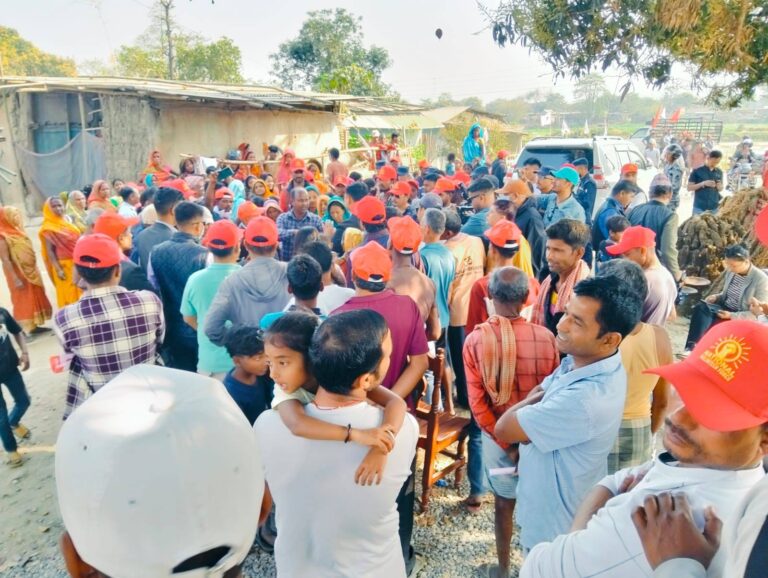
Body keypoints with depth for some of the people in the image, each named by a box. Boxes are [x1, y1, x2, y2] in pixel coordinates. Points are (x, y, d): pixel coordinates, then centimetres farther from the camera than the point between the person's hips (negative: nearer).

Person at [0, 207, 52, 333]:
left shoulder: (16, 230, 8)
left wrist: (34, 271, 15)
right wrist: (15, 279, -24)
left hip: (30, 272, 8)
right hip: (19, 274, -8)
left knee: (35, 298, 14)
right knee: (23, 300, 0)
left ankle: (33, 326, 25)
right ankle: (27, 329, 9)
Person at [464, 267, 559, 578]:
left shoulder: (475, 340, -17)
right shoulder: (546, 337, -18)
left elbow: (477, 402, -14)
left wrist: (504, 441, -7)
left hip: (498, 435, 0)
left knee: (504, 502, 19)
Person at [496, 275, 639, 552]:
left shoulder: (585, 400, -39)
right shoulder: (580, 362, -9)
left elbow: (504, 428, -28)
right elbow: (538, 397, 5)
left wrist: (533, 399, -10)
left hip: (555, 523, -8)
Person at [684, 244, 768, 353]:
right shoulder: (731, 271, 1)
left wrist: (731, 315, -23)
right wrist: (716, 296, -2)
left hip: (742, 318, -6)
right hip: (724, 308, 6)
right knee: (700, 307, -26)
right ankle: (691, 347, -36)